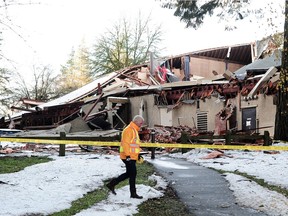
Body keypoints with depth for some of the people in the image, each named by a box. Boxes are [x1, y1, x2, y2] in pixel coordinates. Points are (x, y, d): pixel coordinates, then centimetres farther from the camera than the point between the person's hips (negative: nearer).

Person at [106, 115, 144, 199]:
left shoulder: (134, 130, 18)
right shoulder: (128, 130, -15)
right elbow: (126, 144, -21)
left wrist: (138, 154, 23)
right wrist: (128, 155, -24)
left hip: (132, 156, 10)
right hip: (129, 157, -10)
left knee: (128, 173, 15)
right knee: (133, 174, -3)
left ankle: (112, 184, 23)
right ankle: (133, 193, 7)